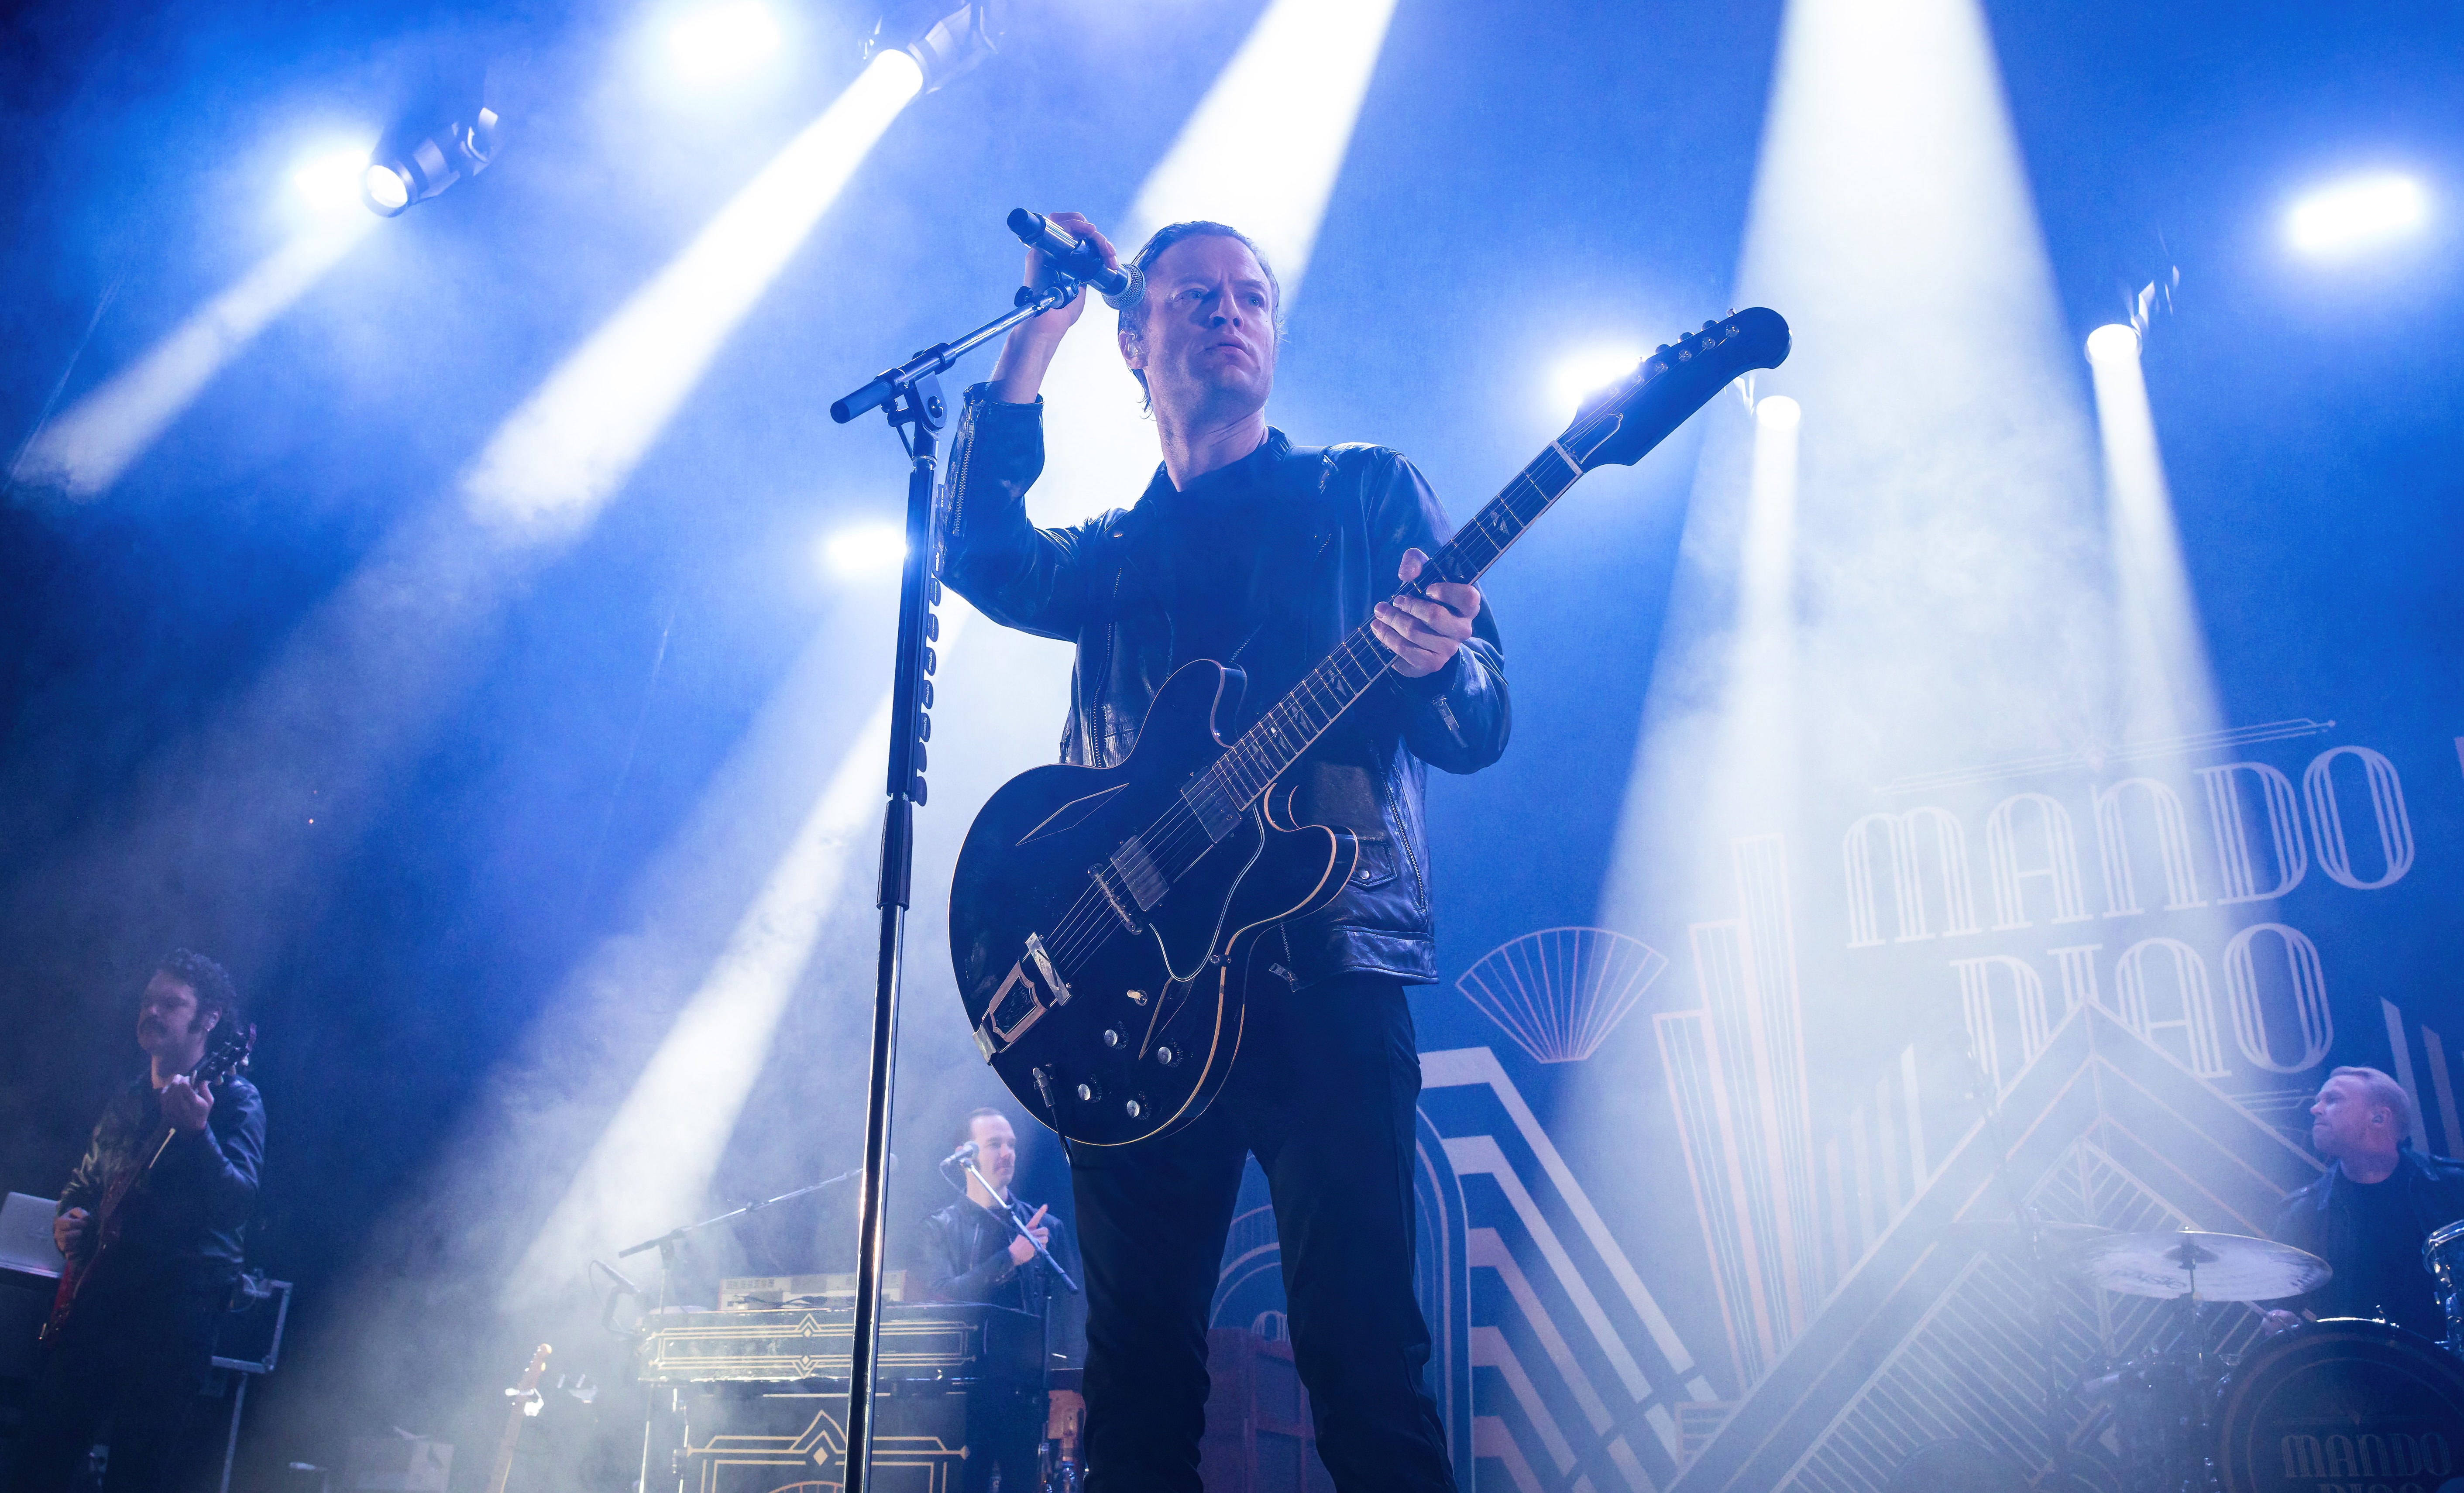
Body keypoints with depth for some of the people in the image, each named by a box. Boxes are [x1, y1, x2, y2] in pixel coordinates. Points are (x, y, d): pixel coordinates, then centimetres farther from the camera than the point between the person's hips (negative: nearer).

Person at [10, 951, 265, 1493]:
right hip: (98, 1295, 7)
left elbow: (241, 1201, -20)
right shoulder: (126, 1100, 16)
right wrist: (69, 1220, 6)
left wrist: (196, 1134, -36)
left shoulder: (233, 1098, -6)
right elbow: (83, 1182, 29)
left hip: (177, 1305, -7)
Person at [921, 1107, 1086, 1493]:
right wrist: (1011, 1258, -17)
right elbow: (944, 1297, -8)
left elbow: (1073, 1308, 3)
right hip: (964, 1391, -1)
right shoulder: (942, 1228, 7)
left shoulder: (1048, 1227, 9)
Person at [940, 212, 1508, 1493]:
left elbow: (1477, 729, 3)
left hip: (1325, 968, -3)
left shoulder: (1369, 491, 13)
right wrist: (1037, 332, -1)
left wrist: (1433, 664, -21)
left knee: (1362, 1356, -8)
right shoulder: (1116, 552, 21)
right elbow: (979, 552, -1)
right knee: (1136, 1364, 6)